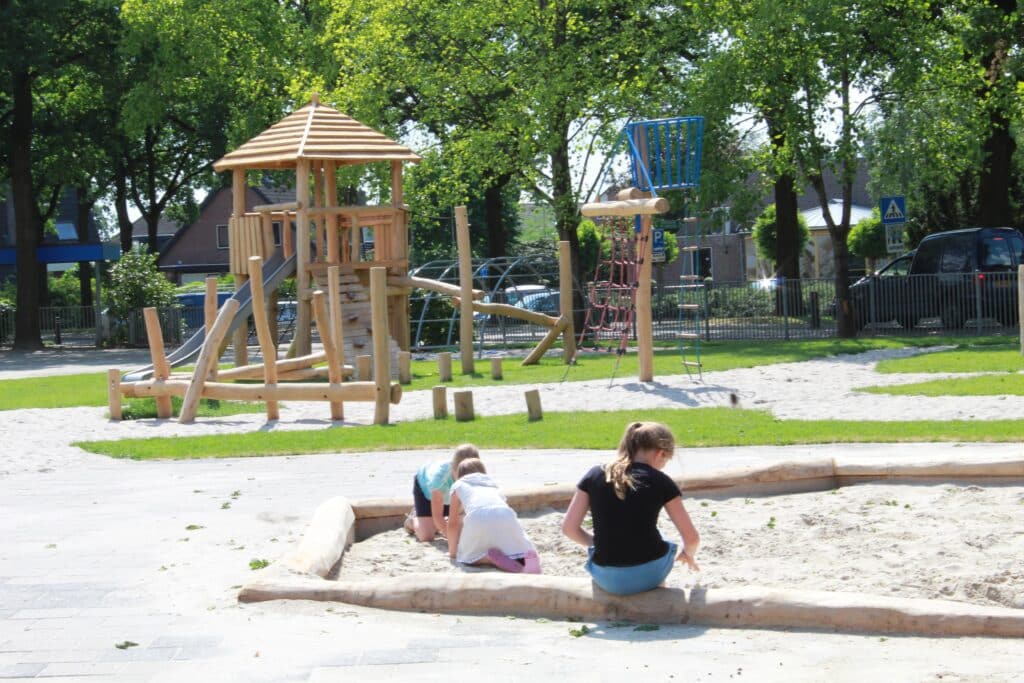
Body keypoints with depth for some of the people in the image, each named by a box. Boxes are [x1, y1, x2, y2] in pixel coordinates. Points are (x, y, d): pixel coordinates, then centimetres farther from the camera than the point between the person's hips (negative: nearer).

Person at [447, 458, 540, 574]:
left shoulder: (459, 486, 33)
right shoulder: (494, 487, 41)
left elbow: (453, 523, 31)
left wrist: (452, 551, 41)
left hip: (477, 517, -2)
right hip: (506, 516, 2)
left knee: (467, 556, 21)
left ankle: (491, 558, -9)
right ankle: (526, 558, -13)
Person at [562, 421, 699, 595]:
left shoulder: (595, 475, 1)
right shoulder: (660, 481, -4)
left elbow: (569, 528, 1)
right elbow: (691, 538, -3)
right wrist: (687, 554, 20)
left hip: (607, 579, 2)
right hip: (648, 574, -1)